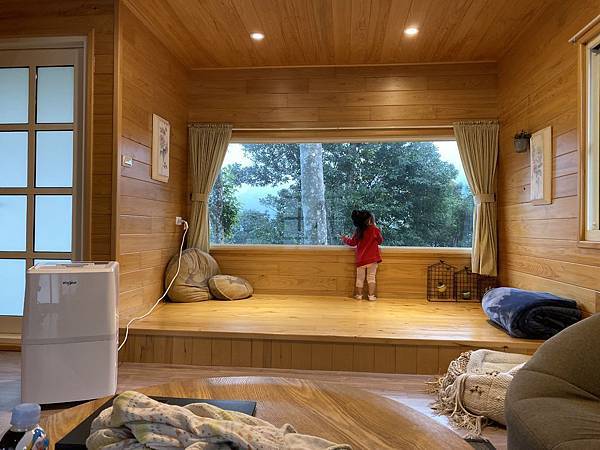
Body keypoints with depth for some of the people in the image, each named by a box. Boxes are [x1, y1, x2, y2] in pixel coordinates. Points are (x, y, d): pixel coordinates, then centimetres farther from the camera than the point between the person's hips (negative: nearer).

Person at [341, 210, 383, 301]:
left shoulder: (358, 231, -3)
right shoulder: (375, 230, -9)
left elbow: (352, 242, 6)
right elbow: (380, 241, 6)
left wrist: (345, 239, 27)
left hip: (361, 259, 2)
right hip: (372, 259, -2)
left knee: (360, 278, 11)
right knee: (371, 277, 5)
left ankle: (359, 295, 18)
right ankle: (371, 295, 4)